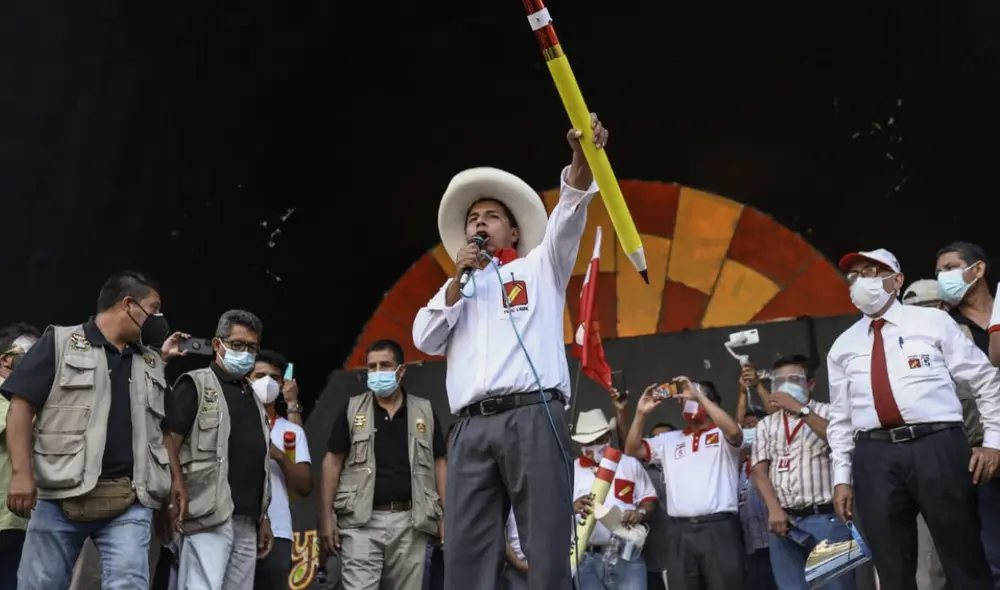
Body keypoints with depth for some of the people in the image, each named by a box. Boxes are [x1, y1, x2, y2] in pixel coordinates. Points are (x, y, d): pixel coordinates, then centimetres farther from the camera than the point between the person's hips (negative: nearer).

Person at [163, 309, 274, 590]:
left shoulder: (252, 396, 23)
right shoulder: (197, 385, 1)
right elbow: (168, 441, -9)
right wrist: (180, 494, -19)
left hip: (247, 520, 7)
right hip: (209, 516, -7)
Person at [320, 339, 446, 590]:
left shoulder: (424, 411, 9)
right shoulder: (352, 409, 6)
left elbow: (439, 464, 9)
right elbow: (333, 462, 4)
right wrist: (326, 516, -4)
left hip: (411, 520, 2)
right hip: (362, 520, -1)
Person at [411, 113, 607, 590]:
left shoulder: (539, 266, 21)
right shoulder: (455, 292, 31)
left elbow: (568, 217, 3)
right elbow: (424, 340, 15)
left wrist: (582, 159, -15)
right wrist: (457, 282, 6)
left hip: (532, 417, -3)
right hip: (472, 428, 3)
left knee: (546, 549, -9)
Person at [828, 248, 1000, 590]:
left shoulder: (933, 321, 9)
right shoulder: (843, 346, 16)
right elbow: (840, 418, 16)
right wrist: (842, 477, 9)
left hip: (937, 446, -2)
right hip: (874, 456, 2)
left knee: (965, 560, 2)